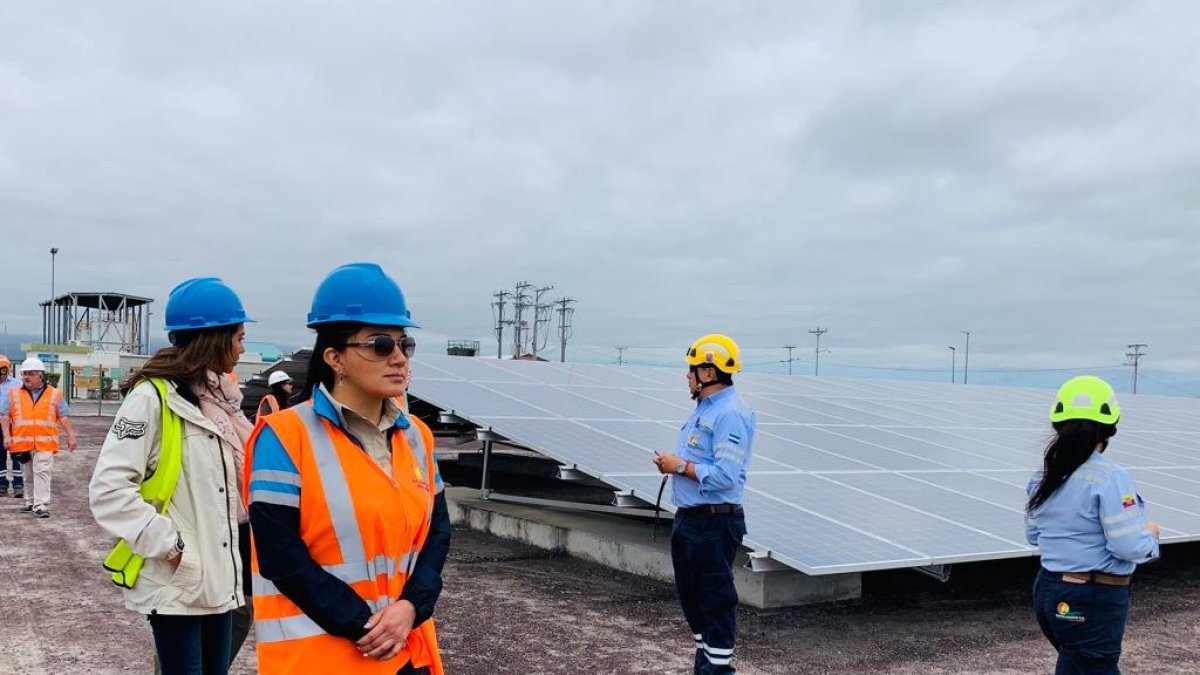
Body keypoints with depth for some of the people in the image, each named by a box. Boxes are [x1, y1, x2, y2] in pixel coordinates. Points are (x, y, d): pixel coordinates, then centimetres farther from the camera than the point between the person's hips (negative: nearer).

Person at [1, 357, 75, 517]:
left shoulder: (55, 395, 5)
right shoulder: (14, 393, 9)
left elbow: (63, 417, 4)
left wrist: (70, 435, -3)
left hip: (44, 443, -3)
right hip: (21, 442, 3)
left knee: (42, 472, -11)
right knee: (28, 475, 13)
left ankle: (41, 505, -12)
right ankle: (30, 502, 26)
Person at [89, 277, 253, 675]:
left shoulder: (217, 396, 13)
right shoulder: (153, 396, -12)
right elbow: (108, 489, -19)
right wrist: (168, 545, -18)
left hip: (218, 577, 7)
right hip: (177, 582, -7)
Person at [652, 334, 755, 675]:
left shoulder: (730, 414, -18)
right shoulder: (703, 409, 14)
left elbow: (725, 475, -25)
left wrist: (681, 466, -17)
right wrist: (672, 465, 6)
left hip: (714, 524, -10)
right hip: (689, 519, 10)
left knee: (716, 598, 0)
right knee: (691, 595, 19)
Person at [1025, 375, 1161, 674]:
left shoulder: (1043, 477, 2)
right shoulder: (1110, 478, -19)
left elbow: (1033, 535, 11)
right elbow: (1129, 547, -20)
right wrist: (1150, 534, -1)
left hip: (1050, 590, 7)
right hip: (1095, 599, -7)